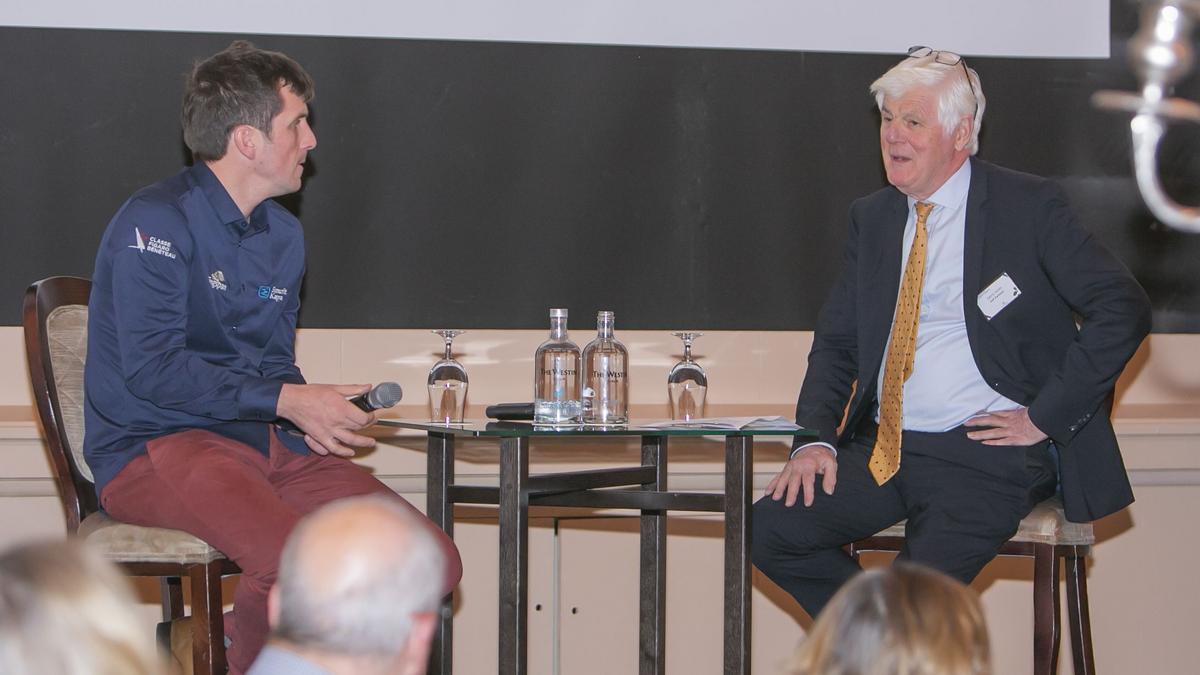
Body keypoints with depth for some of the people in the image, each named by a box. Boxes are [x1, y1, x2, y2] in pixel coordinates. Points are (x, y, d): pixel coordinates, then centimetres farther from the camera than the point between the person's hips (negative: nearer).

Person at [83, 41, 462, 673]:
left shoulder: (282, 234, 17)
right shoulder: (156, 222, -9)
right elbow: (152, 370, -16)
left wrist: (315, 415, -1)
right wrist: (286, 401, -16)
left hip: (271, 445, 8)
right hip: (156, 447, -8)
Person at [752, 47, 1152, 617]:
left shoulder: (1028, 207, -4)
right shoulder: (871, 218, 14)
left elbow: (1123, 309, -9)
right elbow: (837, 341, 17)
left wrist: (1045, 417, -13)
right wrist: (816, 438, -2)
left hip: (986, 450, -6)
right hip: (883, 450, 6)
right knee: (772, 528, -13)